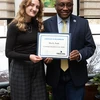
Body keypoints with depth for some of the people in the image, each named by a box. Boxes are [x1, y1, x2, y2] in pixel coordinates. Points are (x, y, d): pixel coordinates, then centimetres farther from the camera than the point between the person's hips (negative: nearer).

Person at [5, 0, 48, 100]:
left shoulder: (38, 25, 6)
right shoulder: (14, 26, -10)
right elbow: (9, 52, -11)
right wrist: (28, 57, -23)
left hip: (38, 67, 5)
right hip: (20, 68, -4)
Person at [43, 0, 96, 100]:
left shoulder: (83, 23, -1)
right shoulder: (47, 24, -1)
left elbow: (90, 46, 0)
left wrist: (80, 54, -21)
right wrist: (46, 57, -20)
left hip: (76, 76, -1)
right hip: (55, 76, 1)